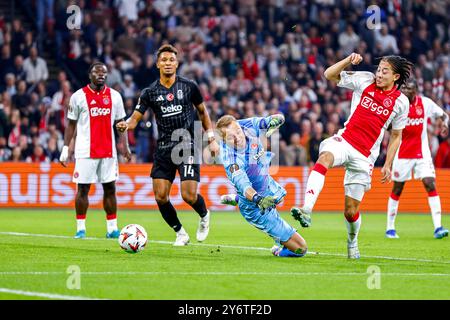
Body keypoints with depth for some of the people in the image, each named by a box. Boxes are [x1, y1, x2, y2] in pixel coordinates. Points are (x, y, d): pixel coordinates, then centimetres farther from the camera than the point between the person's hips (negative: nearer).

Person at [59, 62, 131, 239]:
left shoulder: (114, 96, 8)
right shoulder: (78, 96, 0)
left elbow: (120, 123, 11)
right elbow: (71, 124, 4)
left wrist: (125, 146, 0)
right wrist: (65, 148, -2)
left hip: (108, 150, 3)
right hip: (85, 151, -3)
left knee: (110, 188, 3)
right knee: (83, 189, -1)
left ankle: (112, 228, 8)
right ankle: (80, 228, 6)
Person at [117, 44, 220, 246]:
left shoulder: (189, 86, 0)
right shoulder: (150, 92, 2)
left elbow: (203, 112, 13)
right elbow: (135, 118, -1)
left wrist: (211, 139, 8)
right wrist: (125, 125, -24)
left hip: (188, 147, -2)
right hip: (164, 149, 2)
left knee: (189, 195, -13)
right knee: (160, 196, -6)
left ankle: (204, 216, 23)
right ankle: (180, 233, 16)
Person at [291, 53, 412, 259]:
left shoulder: (400, 101, 3)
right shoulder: (364, 81, 2)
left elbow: (396, 135, 12)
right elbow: (329, 75, 1)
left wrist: (387, 165, 7)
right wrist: (349, 60, -15)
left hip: (365, 155, 0)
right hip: (344, 140, 0)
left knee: (351, 210, 1)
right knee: (324, 158, -37)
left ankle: (352, 242, 33)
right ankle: (306, 210, -50)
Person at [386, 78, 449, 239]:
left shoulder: (426, 103, -2)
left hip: (422, 153, 1)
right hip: (402, 153, -1)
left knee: (430, 184, -11)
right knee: (397, 189, 6)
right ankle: (390, 228, 17)